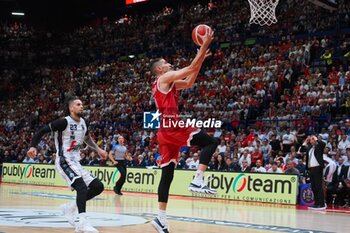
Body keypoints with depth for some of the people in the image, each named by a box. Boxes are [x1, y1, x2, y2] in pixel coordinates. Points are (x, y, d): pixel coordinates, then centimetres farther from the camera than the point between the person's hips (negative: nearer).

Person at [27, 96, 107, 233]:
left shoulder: (84, 123, 10)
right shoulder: (64, 122, -13)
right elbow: (42, 131, -10)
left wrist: (98, 150, 23)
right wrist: (33, 146, -20)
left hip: (75, 162, 9)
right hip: (64, 162, -9)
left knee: (98, 187, 6)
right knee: (82, 187, -28)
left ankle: (70, 207, 13)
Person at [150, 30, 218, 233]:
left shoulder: (168, 83, 26)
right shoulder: (165, 78, -1)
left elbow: (189, 82, 29)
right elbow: (191, 68, -6)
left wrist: (201, 58, 24)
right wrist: (204, 46, 0)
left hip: (166, 131, 9)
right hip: (173, 128, -9)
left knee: (167, 175, 7)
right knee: (211, 142, -9)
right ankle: (198, 181, -18)